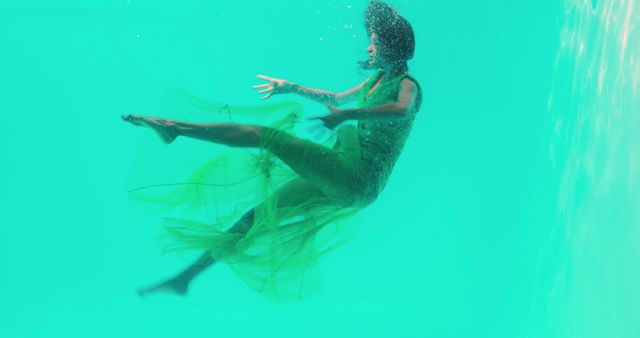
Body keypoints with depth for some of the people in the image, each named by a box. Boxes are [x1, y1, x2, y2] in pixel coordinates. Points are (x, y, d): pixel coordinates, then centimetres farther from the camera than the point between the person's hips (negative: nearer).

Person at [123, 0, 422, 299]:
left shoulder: (407, 84, -8)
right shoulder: (378, 78, 19)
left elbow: (402, 110, -34)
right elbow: (339, 98, 35)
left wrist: (346, 116, -42)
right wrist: (292, 88, 30)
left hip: (356, 182, -9)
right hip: (337, 182, 9)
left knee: (262, 135, -15)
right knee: (258, 215, 9)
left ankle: (175, 127, -14)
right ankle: (184, 278, 17)